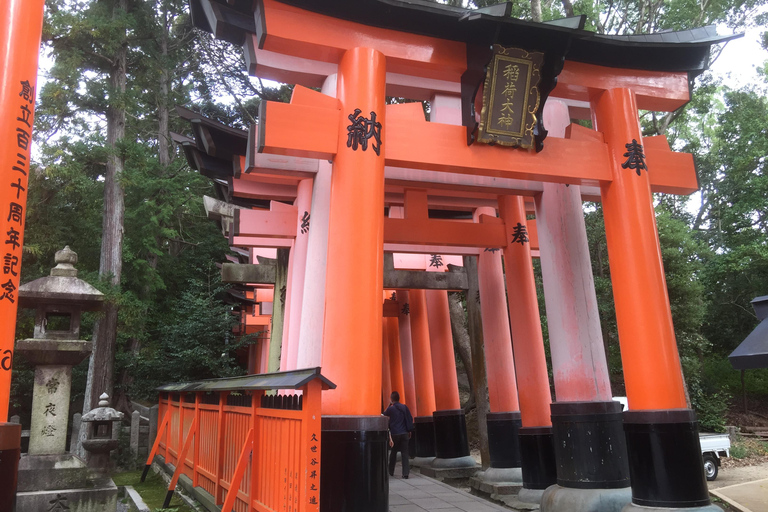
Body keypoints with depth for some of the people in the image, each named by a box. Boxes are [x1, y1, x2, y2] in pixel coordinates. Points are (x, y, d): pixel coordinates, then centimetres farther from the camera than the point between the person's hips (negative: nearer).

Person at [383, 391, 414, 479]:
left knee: (393, 453, 14)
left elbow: (384, 416, 11)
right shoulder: (404, 407, 2)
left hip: (394, 434, -1)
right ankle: (406, 473, -5)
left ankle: (391, 472, 24)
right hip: (404, 433, 1)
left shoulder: (390, 409, -6)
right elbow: (410, 419, 3)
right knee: (405, 453, 2)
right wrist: (410, 431, 11)